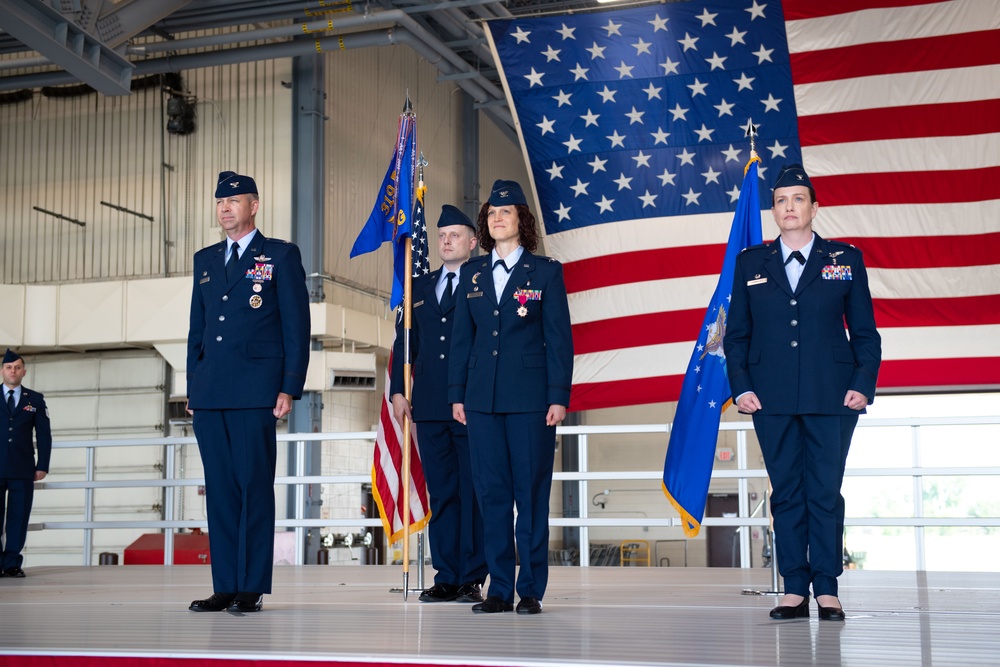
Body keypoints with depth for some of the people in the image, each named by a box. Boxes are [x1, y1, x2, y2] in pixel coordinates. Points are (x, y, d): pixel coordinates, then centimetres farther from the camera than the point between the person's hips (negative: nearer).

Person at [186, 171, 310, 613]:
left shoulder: (281, 256, 4)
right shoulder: (205, 260, 19)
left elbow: (297, 327, -1)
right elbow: (197, 329, 21)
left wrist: (290, 389, -9)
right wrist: (192, 386, 12)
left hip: (255, 391, -5)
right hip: (210, 393, 5)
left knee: (254, 487, -4)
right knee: (220, 489, 5)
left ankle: (252, 588, 0)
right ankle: (224, 587, 10)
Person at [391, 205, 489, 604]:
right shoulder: (419, 288, 18)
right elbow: (404, 342, 16)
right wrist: (398, 391, 5)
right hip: (430, 407, 4)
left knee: (474, 494, -2)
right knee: (441, 494, 7)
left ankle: (472, 580, 3)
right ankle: (446, 578, 12)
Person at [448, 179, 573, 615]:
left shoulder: (545, 271, 2)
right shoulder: (472, 274, 12)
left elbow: (559, 338, -1)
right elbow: (462, 337, 13)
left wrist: (559, 397, -8)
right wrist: (457, 394, 7)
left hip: (530, 397, -3)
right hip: (483, 398, 4)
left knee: (531, 492, 0)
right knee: (492, 492, 5)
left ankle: (531, 590, 7)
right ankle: (499, 589, 12)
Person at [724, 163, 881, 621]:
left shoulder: (845, 259, 7)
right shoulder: (750, 263, 10)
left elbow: (865, 332, 6)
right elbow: (736, 334, 10)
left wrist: (864, 385, -6)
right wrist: (740, 387, -2)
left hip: (831, 395, -1)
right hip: (773, 398, 1)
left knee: (825, 492, 0)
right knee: (786, 493, 3)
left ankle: (827, 589, 7)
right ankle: (795, 589, 9)